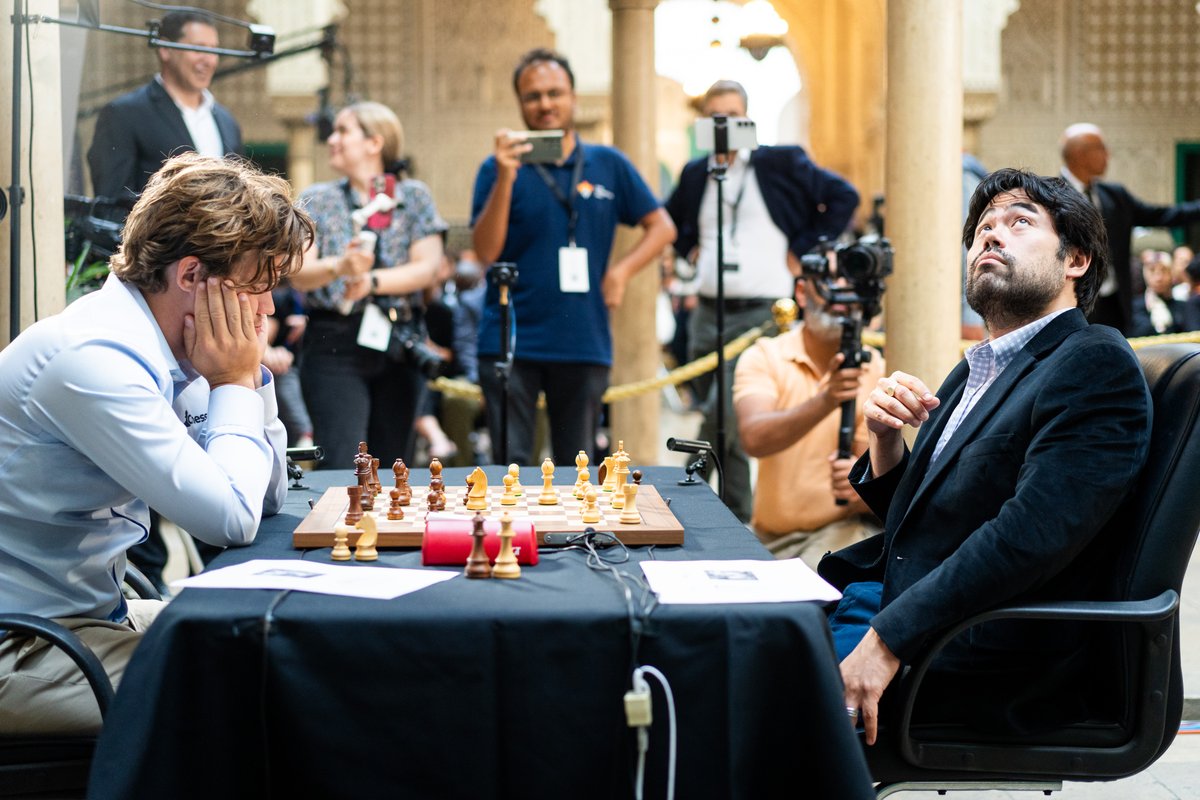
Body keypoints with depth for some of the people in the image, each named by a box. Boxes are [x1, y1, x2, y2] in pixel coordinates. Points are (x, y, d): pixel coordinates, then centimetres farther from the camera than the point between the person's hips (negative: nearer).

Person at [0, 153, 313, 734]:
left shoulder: (159, 351, 4)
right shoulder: (94, 359, -24)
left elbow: (267, 494, 11)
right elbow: (231, 520, -25)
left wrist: (248, 373, -1)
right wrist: (234, 384, -12)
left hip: (92, 612, 10)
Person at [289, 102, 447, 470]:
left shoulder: (414, 196, 9)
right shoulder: (317, 199, 9)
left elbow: (427, 268, -4)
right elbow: (299, 274, -4)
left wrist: (372, 281, -18)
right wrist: (340, 267, -25)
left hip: (400, 345, 1)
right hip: (335, 344, -1)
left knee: (393, 466, 4)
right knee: (342, 468, -14)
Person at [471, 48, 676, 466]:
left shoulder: (608, 164, 9)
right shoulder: (500, 168, 1)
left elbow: (661, 226, 14)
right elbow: (486, 252, -10)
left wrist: (622, 269, -2)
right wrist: (505, 178, -19)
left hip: (585, 342, 2)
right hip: (510, 343, -2)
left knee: (577, 470, 10)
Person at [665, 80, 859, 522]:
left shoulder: (781, 163, 0)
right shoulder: (695, 174, 14)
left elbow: (844, 197, 0)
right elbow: (670, 220, 33)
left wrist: (802, 249, -3)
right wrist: (690, 251, 15)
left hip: (761, 314, -5)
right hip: (707, 315, 5)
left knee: (722, 413, -21)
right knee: (730, 429, 9)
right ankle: (737, 518, 18)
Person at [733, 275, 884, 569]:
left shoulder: (875, 369, -4)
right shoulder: (763, 357, -4)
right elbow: (754, 440, -24)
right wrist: (826, 401, -40)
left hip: (840, 528, -2)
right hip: (766, 535, 2)